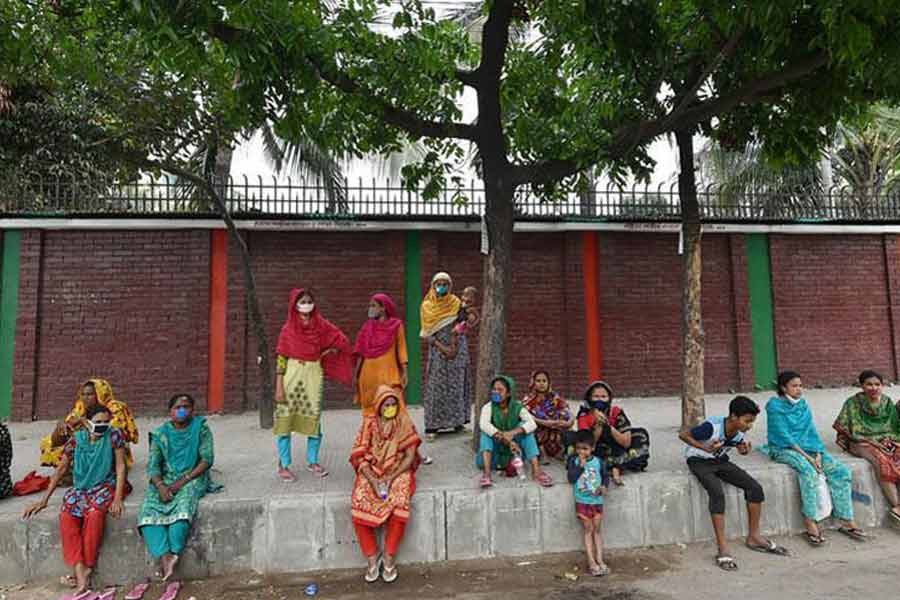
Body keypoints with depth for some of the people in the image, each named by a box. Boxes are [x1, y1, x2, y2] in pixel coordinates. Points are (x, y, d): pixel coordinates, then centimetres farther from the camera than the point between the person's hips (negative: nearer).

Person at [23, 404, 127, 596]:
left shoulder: (114, 435, -9)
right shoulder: (76, 440, -1)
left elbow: (120, 466, -10)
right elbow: (61, 469, 7)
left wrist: (118, 498, -18)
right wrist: (44, 499, 3)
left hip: (105, 487, -3)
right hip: (80, 488, 3)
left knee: (94, 514, -33)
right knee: (66, 517, -27)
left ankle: (87, 570, -20)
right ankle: (80, 574, -28)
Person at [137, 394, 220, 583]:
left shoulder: (201, 428, 0)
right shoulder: (161, 433, 6)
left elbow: (207, 459, -6)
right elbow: (153, 465, 0)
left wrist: (183, 481, -16)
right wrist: (161, 486, -19)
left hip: (192, 477, -3)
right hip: (165, 479, 3)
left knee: (183, 503, -32)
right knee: (149, 508, -24)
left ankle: (172, 554, -27)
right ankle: (164, 555, -30)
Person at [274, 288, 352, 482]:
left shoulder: (321, 325, 5)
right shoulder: (288, 329, 0)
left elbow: (342, 341, 7)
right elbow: (281, 358, -2)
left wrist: (326, 353, 2)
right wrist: (279, 387, -7)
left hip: (314, 375, 2)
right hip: (292, 374, -1)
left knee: (314, 418, 3)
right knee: (285, 417, -1)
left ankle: (312, 461, 19)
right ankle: (283, 465, 12)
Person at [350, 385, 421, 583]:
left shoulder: (405, 424, -1)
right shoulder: (369, 423, 0)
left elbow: (410, 457, -5)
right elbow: (360, 457, -3)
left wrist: (390, 478, -17)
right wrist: (373, 480, -17)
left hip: (398, 472, -1)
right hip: (371, 472, 1)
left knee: (399, 504, -30)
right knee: (359, 505, -26)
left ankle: (389, 560, -13)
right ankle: (372, 560, -10)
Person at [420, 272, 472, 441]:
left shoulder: (456, 303, 3)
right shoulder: (427, 305, 1)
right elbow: (426, 333, -3)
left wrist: (454, 347, -14)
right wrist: (442, 347, -13)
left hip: (457, 350, 1)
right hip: (437, 351, -1)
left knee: (456, 385, 4)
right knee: (435, 387, -3)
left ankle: (456, 420, 12)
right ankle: (432, 426, -2)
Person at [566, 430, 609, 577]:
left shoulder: (598, 461, -3)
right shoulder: (573, 461, -6)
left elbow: (605, 476, 8)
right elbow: (571, 478, -16)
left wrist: (604, 486, -10)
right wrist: (581, 465, -21)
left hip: (597, 501, 1)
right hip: (582, 502, -1)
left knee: (597, 529, 9)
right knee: (588, 530, 4)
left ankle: (599, 560, 16)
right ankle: (592, 562, 9)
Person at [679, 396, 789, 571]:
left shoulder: (740, 432, -11)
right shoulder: (712, 427, -30)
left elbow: (739, 445, 11)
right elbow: (683, 435, -21)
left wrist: (744, 450, -12)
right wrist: (705, 448, -29)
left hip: (720, 460, 7)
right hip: (699, 461, -6)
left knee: (755, 487, -8)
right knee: (718, 493, -30)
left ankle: (754, 537, 8)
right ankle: (723, 549, -22)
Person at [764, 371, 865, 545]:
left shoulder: (803, 405, 13)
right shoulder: (775, 406, -7)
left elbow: (812, 431, 8)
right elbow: (784, 436, -13)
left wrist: (818, 454, -8)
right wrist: (807, 457, -18)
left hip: (808, 447, 7)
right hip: (784, 449, -6)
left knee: (842, 471, -12)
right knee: (808, 471, -33)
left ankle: (846, 521, -8)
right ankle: (811, 524, -29)